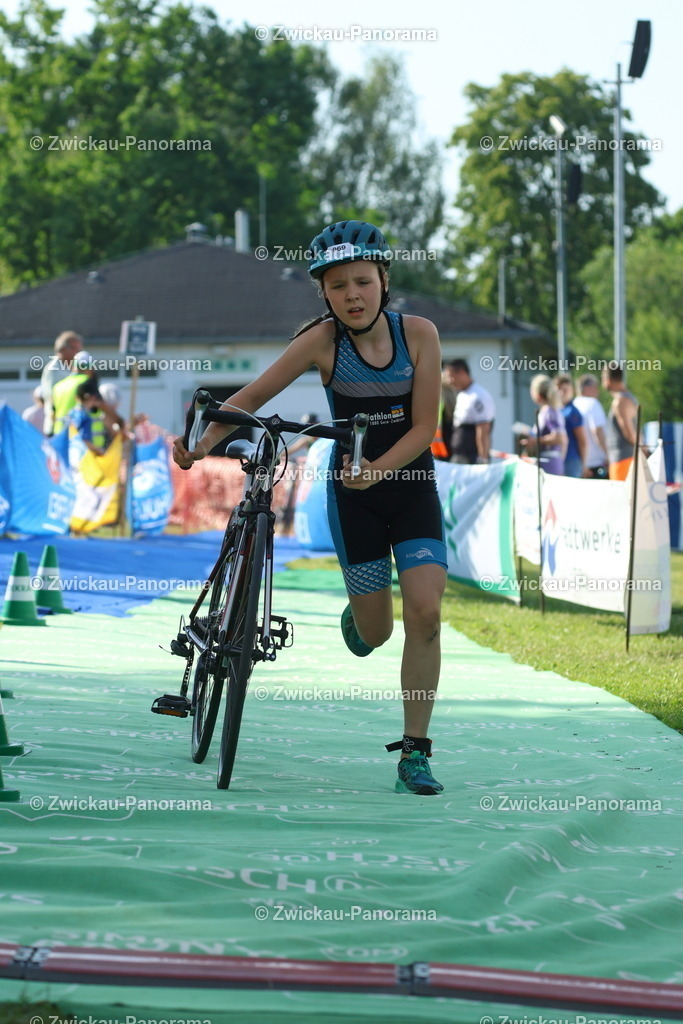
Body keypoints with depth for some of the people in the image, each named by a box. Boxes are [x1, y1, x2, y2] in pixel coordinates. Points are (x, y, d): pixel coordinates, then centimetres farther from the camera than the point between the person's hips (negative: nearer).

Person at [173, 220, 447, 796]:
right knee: (375, 634, 6)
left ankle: (415, 753, -5)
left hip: (412, 485, 0)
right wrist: (204, 442, -26)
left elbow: (424, 427, -13)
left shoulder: (418, 333, -12)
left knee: (425, 614, -14)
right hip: (352, 494, 0)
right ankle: (357, 614, 46)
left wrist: (375, 469, -26)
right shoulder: (323, 340, -14)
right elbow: (254, 396, -12)